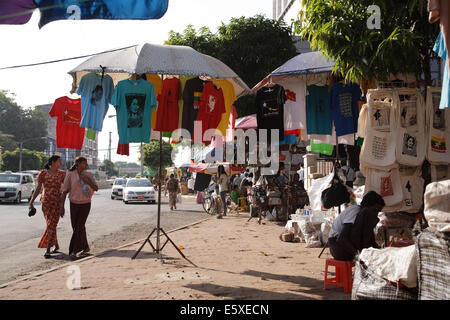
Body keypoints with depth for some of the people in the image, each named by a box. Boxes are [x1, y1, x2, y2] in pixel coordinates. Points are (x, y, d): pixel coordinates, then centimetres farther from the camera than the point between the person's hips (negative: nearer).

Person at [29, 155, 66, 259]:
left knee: (52, 226, -9)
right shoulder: (43, 173, 0)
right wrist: (31, 202, -2)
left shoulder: (62, 174, 1)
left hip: (57, 203, -1)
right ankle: (56, 246, 26)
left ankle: (48, 250, -8)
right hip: (46, 203, 1)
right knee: (51, 225, 8)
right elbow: (38, 189, 2)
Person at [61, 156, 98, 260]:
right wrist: (62, 206, -11)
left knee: (79, 227, -10)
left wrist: (88, 181, -21)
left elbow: (96, 188, -2)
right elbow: (65, 191, -7)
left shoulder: (89, 174, -5)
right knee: (77, 227, 6)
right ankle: (85, 248, 23)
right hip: (74, 204, 1)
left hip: (85, 204, -1)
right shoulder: (70, 175, -10)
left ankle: (74, 251, -6)